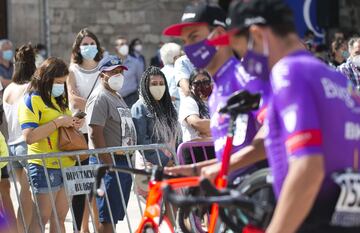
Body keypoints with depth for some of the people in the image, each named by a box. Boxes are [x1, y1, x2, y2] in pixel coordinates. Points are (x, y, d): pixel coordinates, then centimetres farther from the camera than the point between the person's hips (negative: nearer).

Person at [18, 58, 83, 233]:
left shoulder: (58, 99, 18)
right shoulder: (31, 100, -8)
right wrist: (58, 122, -19)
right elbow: (29, 137, -19)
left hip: (65, 165, 8)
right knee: (41, 218, -8)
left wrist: (73, 124, 7)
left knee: (60, 217, 8)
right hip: (45, 167, -8)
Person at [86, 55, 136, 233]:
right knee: (107, 217, -9)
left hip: (123, 161, 10)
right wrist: (109, 163, -22)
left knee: (115, 216, 12)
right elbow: (95, 133, -20)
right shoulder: (99, 98, -12)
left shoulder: (117, 97, 19)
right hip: (109, 161, -10)